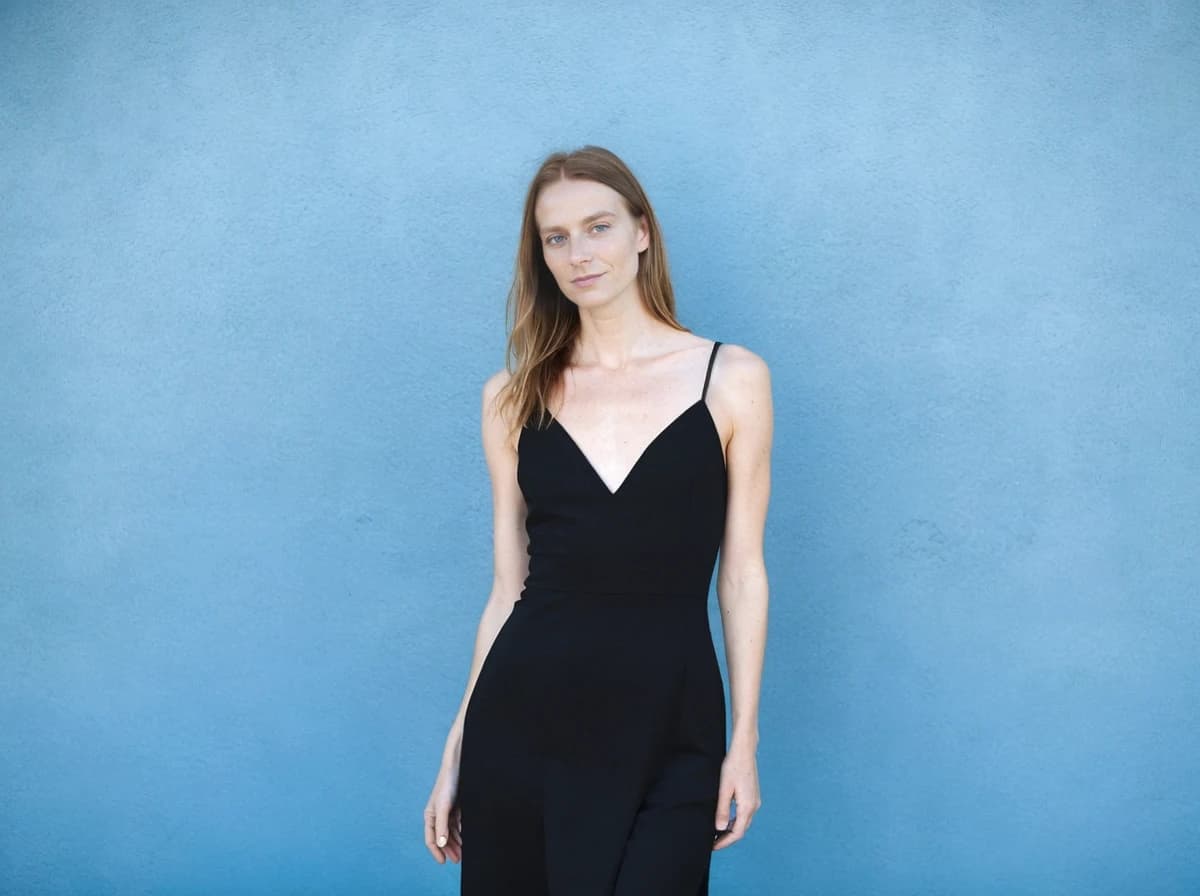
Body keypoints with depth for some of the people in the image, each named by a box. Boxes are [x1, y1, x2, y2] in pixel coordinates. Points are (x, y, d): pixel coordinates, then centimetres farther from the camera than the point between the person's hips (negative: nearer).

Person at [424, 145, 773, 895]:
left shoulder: (732, 379, -1)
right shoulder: (514, 396, 5)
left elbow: (742, 572, 1)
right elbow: (509, 587, 8)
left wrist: (745, 741, 0)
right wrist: (456, 748, 8)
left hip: (667, 726, -2)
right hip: (524, 716, 2)